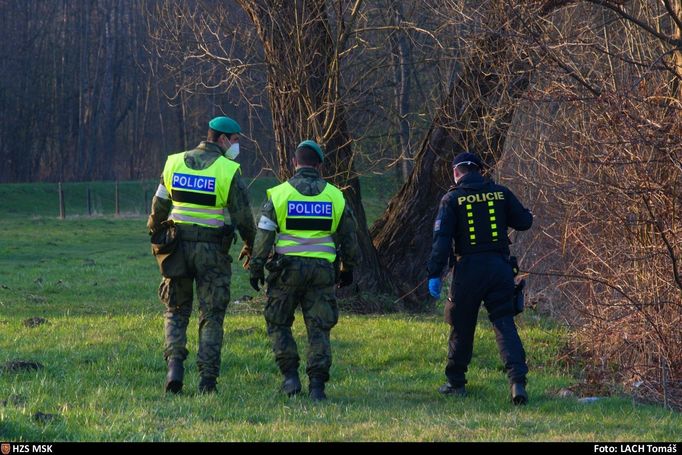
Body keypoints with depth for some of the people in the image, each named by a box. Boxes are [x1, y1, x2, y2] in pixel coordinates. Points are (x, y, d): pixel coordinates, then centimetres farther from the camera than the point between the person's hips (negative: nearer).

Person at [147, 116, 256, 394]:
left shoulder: (174, 163, 3)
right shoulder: (228, 171, -8)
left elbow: (159, 206, 9)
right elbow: (243, 215, -6)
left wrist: (155, 231, 27)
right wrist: (251, 246, 11)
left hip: (179, 246, 3)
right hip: (213, 250, -3)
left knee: (176, 311, 14)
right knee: (211, 317, 5)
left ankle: (174, 364, -7)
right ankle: (207, 379, 1)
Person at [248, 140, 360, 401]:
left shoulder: (279, 194, -2)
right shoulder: (335, 196, 6)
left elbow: (264, 235, -3)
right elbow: (349, 236, 13)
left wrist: (256, 268, 5)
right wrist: (348, 268, 26)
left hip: (287, 268, -2)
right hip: (323, 270, 2)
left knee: (278, 323, 13)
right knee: (319, 329, 5)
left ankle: (290, 376, 2)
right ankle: (317, 385, -2)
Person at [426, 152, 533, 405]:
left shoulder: (452, 199, -2)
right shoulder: (500, 193, 5)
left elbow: (442, 238, -8)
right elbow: (524, 222, 10)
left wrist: (435, 274, -8)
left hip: (468, 269, -2)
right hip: (499, 267, 2)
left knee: (462, 327, 12)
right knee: (504, 323, 0)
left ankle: (455, 383, 23)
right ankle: (517, 379, -18)